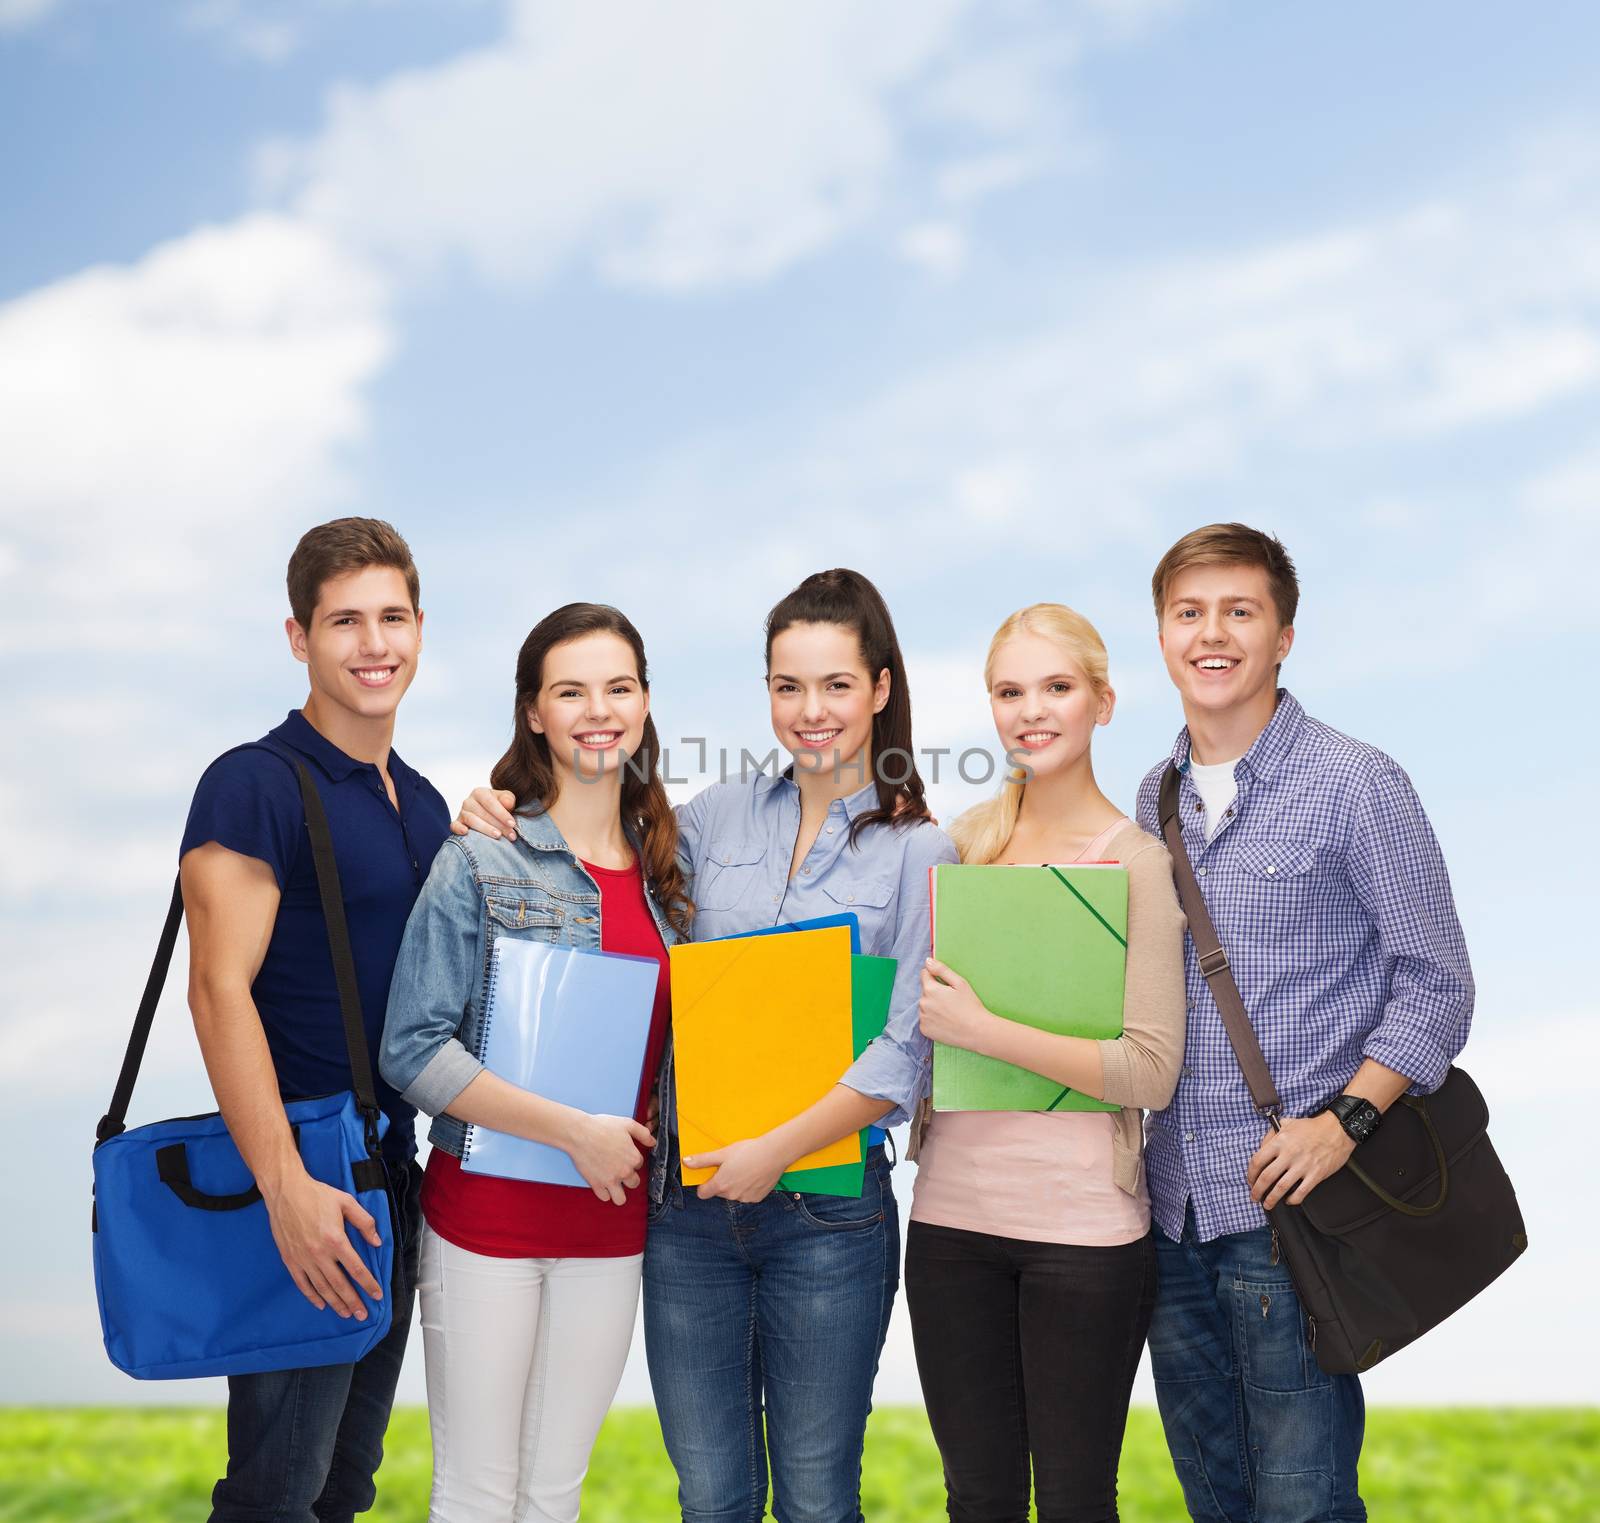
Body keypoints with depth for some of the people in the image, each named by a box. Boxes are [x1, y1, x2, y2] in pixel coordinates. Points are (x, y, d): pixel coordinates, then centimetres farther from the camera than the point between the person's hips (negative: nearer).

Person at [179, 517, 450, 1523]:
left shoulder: (423, 802, 12)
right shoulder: (256, 786, -12)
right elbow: (220, 990, -20)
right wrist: (287, 1189, -26)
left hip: (394, 1174, 8)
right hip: (303, 1189, -8)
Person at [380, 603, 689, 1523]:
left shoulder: (667, 867, 8)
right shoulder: (480, 863, -7)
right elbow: (414, 1051, -13)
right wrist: (574, 1130, -18)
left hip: (612, 1223, 4)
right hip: (487, 1212, -4)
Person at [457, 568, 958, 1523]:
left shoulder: (919, 851, -2)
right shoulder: (718, 817, 7)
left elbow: (905, 1053, -8)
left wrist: (781, 1149, -16)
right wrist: (498, 825, 3)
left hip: (827, 1209, -3)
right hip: (689, 1197, 3)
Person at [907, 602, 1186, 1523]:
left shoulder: (1136, 861, -7)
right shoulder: (966, 840, 8)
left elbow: (1153, 1073, -14)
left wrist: (984, 1032, -18)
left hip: (1084, 1225, -4)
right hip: (953, 1211, 5)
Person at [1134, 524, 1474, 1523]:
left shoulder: (1354, 784, -5)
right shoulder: (1157, 799, 13)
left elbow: (1436, 983, -6)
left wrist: (1342, 1121, -16)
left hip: (1289, 1208, -6)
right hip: (1174, 1205, 6)